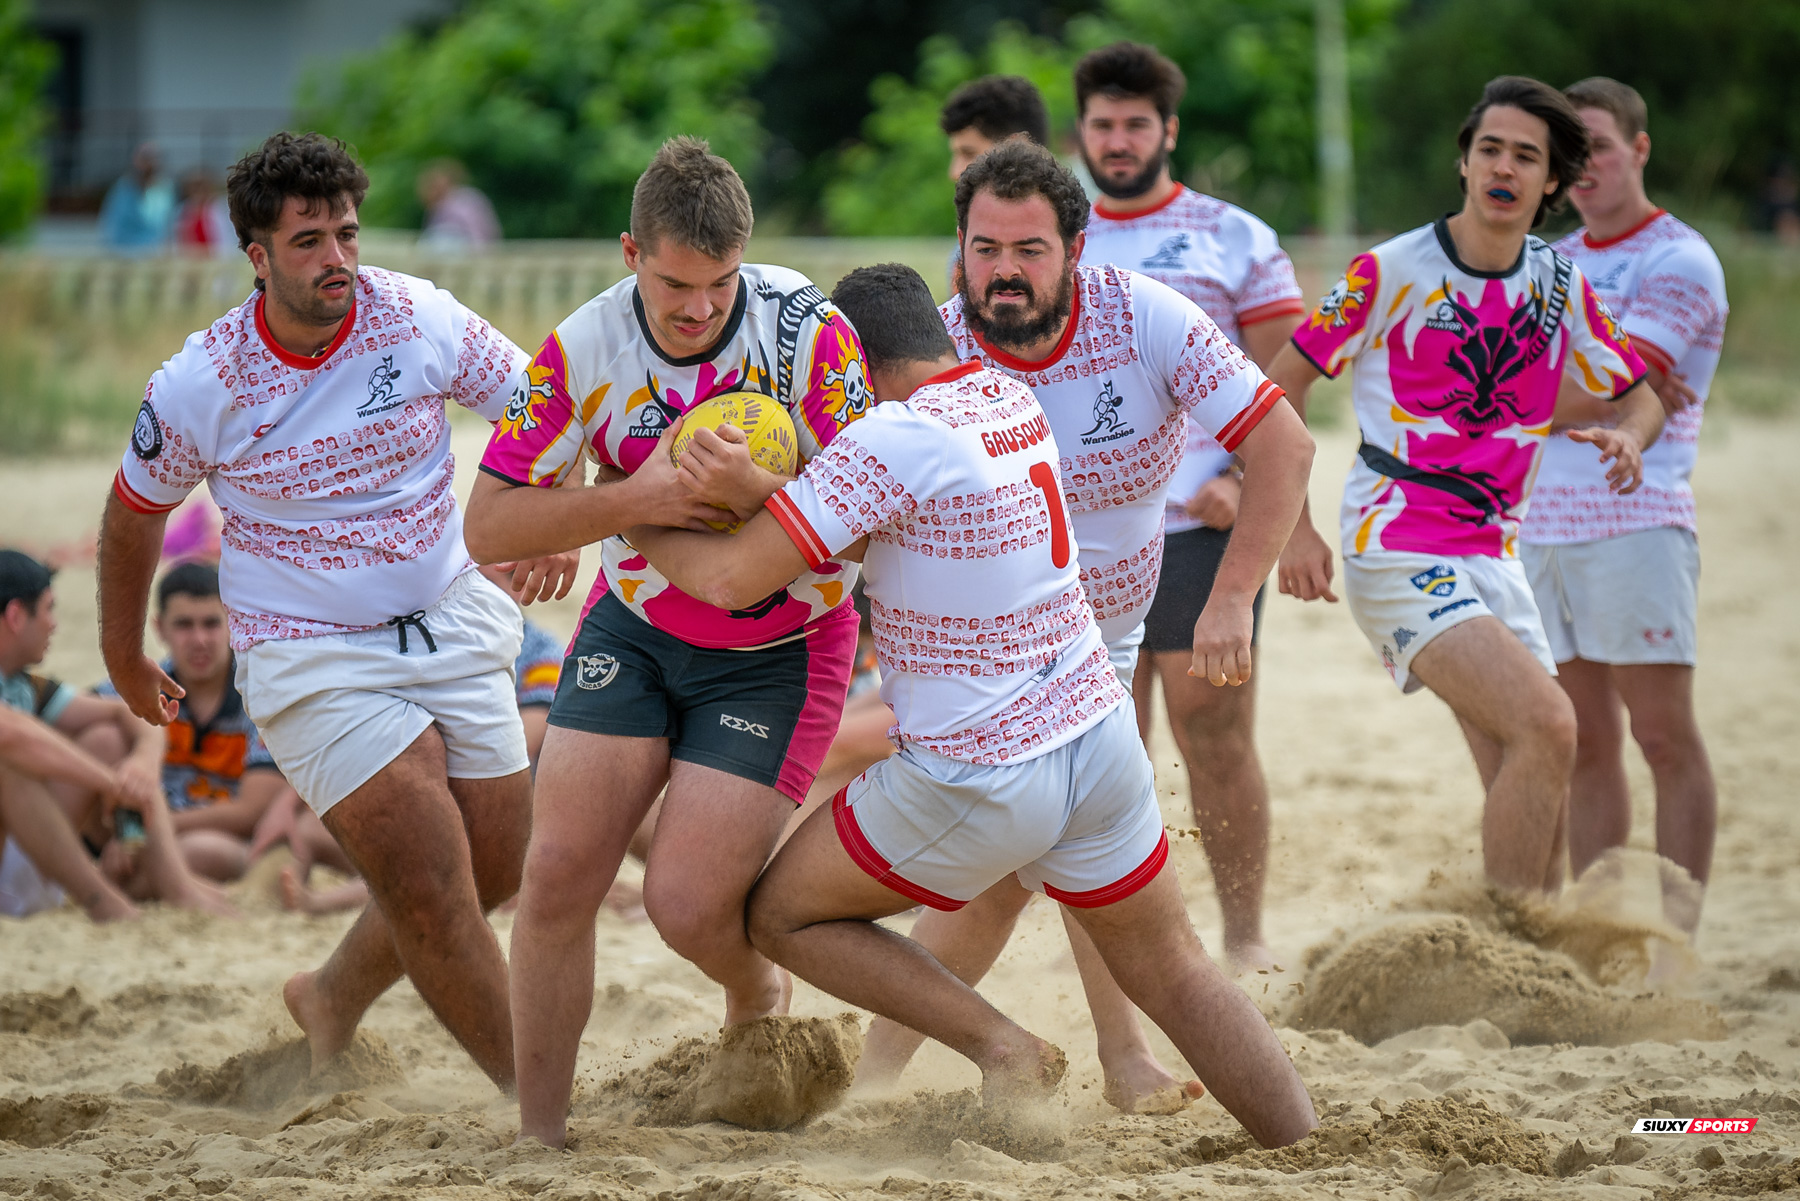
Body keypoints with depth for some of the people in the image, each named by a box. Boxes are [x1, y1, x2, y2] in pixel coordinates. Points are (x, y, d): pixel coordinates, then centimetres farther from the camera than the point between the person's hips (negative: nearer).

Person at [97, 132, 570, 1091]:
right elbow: (133, 515, 5)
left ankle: (332, 1001, 33)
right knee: (430, 885, -14)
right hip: (311, 660, -4)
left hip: (450, 624, 4)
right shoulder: (196, 388, -13)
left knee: (497, 869, 7)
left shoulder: (419, 319, -9)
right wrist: (124, 658, 16)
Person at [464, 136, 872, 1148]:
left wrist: (755, 490, -38)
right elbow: (490, 526, -12)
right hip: (636, 623, 3)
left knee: (688, 907, -12)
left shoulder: (811, 333, -21)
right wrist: (635, 499, -26)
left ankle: (761, 999, 26)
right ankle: (539, 1133, 6)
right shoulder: (584, 350, -14)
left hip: (779, 651, -3)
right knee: (560, 872, -9)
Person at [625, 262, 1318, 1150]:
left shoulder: (895, 439, -19)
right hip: (1098, 732, 7)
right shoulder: (1010, 396, 5)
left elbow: (730, 578, -20)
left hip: (982, 778, -7)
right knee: (1176, 977, 18)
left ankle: (1002, 1047, 0)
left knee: (782, 915, 11)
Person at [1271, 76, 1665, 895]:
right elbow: (1283, 383, -2)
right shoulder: (1392, 271, -9)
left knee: (1535, 803, 4)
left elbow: (1638, 396, 17)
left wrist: (1628, 438, -8)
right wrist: (1295, 525, -9)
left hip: (1493, 556, 7)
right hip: (1397, 553, -7)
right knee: (1547, 727, -23)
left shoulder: (1560, 285, 6)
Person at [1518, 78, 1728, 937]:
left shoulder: (1679, 262, -3)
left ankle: (1674, 936, -5)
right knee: (1585, 745, 7)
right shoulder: (1552, 265, 18)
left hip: (1635, 522, -6)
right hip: (1540, 527, 6)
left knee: (1666, 738, -5)